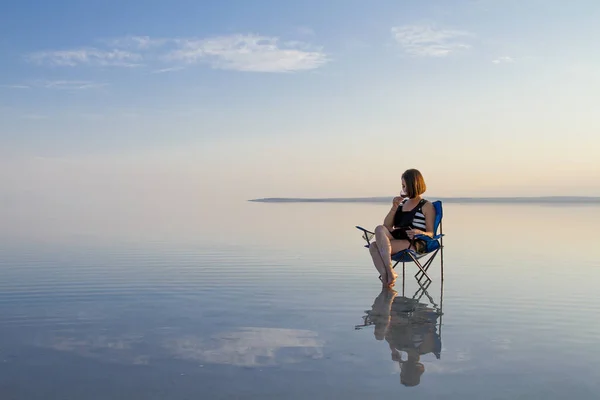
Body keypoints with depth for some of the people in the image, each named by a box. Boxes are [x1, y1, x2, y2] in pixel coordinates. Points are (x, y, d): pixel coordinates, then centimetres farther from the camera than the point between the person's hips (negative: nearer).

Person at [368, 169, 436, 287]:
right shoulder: (402, 203, 25)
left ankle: (390, 272, -31)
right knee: (373, 246, -28)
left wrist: (421, 233, -22)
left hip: (414, 244, -6)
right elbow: (387, 226, 20)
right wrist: (394, 207, 7)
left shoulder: (426, 206, 8)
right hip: (396, 238, 6)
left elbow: (431, 233, 1)